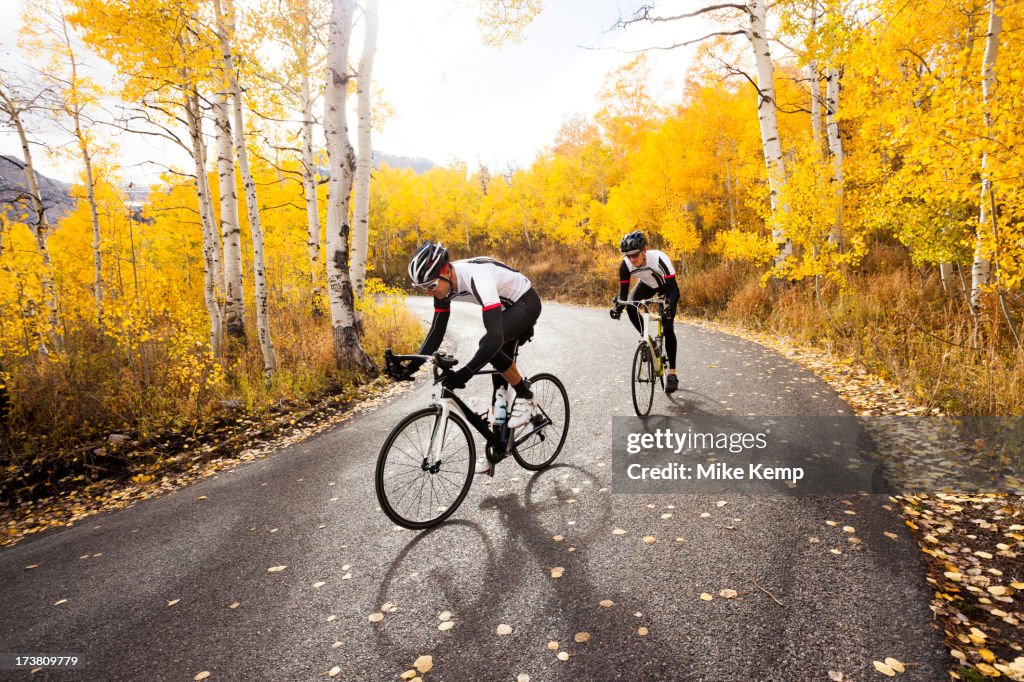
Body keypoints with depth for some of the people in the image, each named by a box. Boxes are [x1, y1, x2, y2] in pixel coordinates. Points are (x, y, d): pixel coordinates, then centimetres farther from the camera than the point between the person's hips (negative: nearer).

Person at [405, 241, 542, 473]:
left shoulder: (477, 278, -39)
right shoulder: (443, 283, -15)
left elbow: (495, 337, -47)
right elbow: (437, 332, -7)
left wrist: (465, 373, -54)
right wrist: (413, 364, -19)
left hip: (526, 303, -8)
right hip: (506, 307, 8)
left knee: (490, 345, -33)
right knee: (500, 379, 5)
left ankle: (525, 397, -10)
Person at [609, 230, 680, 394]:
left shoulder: (659, 258, -39)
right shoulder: (625, 265, -29)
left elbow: (674, 289, -41)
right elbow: (623, 290, -25)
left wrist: (670, 305, -60)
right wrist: (618, 306, -45)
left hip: (666, 285, -4)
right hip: (647, 284, 4)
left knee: (668, 328, -13)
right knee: (631, 307, -28)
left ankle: (672, 374, -6)